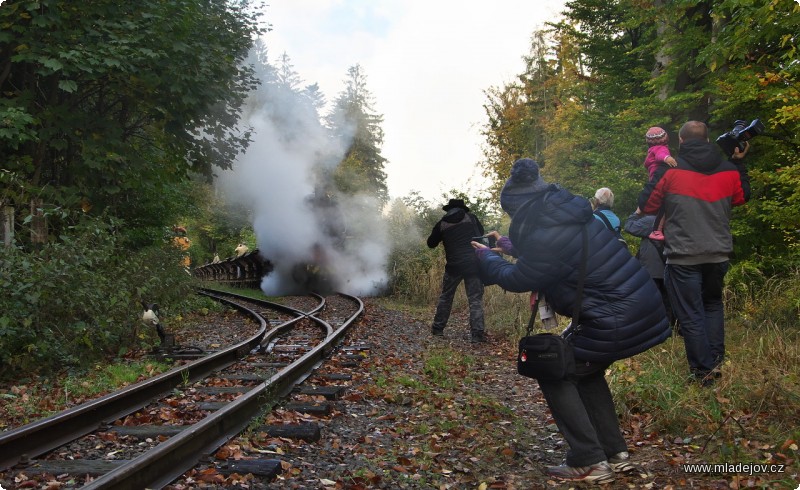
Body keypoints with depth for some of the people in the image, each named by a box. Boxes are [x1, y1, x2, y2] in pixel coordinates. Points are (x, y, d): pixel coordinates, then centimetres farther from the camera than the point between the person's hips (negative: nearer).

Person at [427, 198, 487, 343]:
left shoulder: (442, 224, 3)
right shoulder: (471, 217, 4)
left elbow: (431, 243, 13)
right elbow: (481, 233, 19)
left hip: (454, 266, 1)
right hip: (474, 264, 0)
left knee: (445, 297, 17)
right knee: (475, 299, 1)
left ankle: (437, 328, 22)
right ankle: (477, 333, -7)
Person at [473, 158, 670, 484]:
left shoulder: (547, 237, -21)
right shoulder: (567, 213, 7)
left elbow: (516, 280, -4)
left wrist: (486, 257, 13)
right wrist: (508, 245, 32)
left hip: (618, 322, -9)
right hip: (642, 308, 9)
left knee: (554, 374, 7)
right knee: (585, 369, 26)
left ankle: (589, 463, 8)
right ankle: (615, 454, 27)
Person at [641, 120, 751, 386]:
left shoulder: (671, 171, -10)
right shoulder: (728, 170, 3)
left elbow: (647, 206, -1)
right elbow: (742, 197, 22)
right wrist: (740, 163, 28)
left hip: (683, 257, -4)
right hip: (719, 254, 4)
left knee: (691, 315, 4)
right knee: (713, 305, 24)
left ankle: (703, 371, 6)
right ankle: (716, 360, 21)